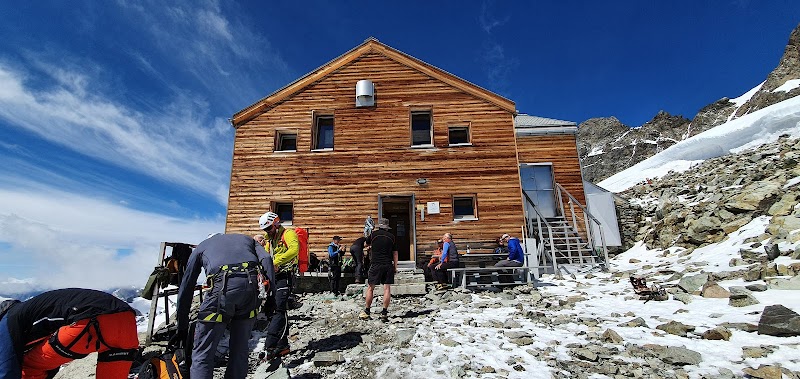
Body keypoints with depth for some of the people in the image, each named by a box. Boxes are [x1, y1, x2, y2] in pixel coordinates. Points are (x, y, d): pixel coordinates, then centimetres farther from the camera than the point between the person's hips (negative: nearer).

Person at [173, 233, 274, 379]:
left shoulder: (201, 246, 32)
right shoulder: (246, 238, 34)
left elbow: (186, 288, 29)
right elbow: (266, 259, 12)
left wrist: (182, 328, 34)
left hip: (223, 287, -2)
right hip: (252, 286, 3)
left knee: (202, 353, 10)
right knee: (240, 349, 20)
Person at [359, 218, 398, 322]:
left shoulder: (374, 234, 1)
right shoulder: (392, 237, 6)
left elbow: (367, 243, 21)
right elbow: (395, 253, 8)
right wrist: (395, 267, 13)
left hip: (376, 265, -1)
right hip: (388, 265, 2)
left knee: (370, 288, 7)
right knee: (387, 288, 4)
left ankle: (366, 312, 12)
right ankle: (384, 312, 3)